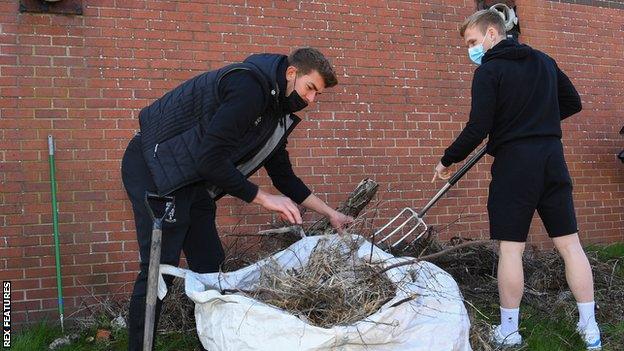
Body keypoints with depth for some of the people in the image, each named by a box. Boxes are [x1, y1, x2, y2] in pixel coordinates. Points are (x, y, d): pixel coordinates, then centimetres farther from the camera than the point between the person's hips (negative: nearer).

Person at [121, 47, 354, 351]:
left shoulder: (276, 114, 10)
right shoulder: (250, 86, -21)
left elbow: (284, 176, 19)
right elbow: (210, 158, -27)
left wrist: (331, 214, 15)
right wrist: (264, 198, -19)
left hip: (191, 179, 10)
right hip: (154, 167, -10)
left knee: (211, 267, 9)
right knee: (160, 268, -11)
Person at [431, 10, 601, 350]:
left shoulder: (488, 71, -6)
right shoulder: (544, 61, 13)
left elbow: (478, 129, -12)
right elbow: (573, 103, 21)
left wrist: (447, 160, 0)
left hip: (514, 162, -6)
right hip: (553, 159, 6)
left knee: (510, 248, 1)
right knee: (569, 243, 8)